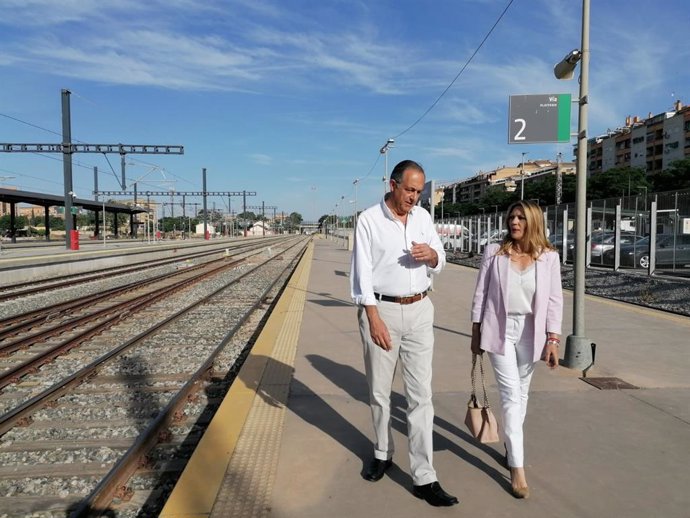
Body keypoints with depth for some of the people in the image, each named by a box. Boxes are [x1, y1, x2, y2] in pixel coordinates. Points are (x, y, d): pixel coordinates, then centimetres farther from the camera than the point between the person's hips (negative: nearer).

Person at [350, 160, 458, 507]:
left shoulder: (423, 217, 7)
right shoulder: (369, 220, -7)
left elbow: (439, 264, 14)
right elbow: (362, 273, -9)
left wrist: (431, 254, -11)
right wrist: (374, 319, -16)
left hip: (420, 311, 3)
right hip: (382, 310, -3)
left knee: (421, 394, 2)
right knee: (379, 392, 12)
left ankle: (423, 478, 10)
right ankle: (382, 453, 35)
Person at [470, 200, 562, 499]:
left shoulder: (549, 257, -1)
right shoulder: (494, 252, -3)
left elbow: (555, 300, 0)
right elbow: (481, 293, 1)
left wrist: (553, 339, -5)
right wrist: (476, 332, 2)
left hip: (530, 333, 2)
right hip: (500, 330, -2)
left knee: (521, 393, 15)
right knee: (510, 394, -4)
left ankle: (511, 445, 36)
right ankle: (517, 467, 2)